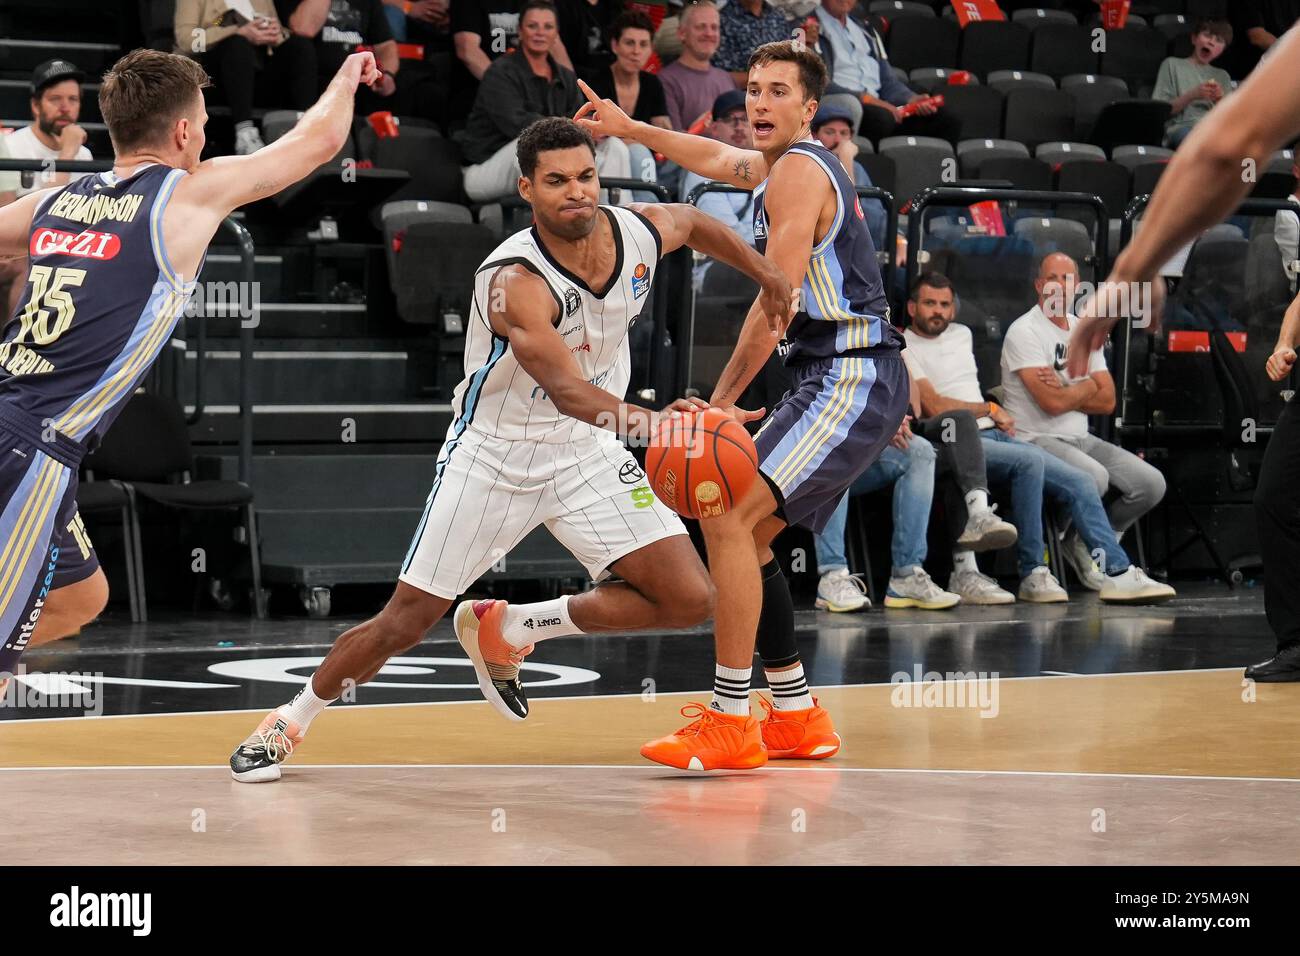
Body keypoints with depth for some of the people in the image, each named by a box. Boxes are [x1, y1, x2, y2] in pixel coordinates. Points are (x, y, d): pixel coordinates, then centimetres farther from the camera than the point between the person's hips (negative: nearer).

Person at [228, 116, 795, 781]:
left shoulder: (640, 231, -10)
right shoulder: (515, 282, -29)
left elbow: (694, 222, 16)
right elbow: (568, 390, -39)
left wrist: (764, 272, 16)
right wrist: (654, 421, -54)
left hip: (586, 452, 5)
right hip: (494, 454, -5)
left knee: (689, 599, -8)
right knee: (406, 622, -4)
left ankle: (509, 631, 8)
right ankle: (288, 722, 21)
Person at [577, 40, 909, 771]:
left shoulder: (797, 171, -11)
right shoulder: (779, 163, 18)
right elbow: (719, 159, 43)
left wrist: (723, 400, -13)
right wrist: (630, 129, 44)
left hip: (850, 380, -11)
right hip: (838, 381, 11)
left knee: (727, 518, -18)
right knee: (745, 531, 14)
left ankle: (731, 724, -17)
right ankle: (798, 717, 18)